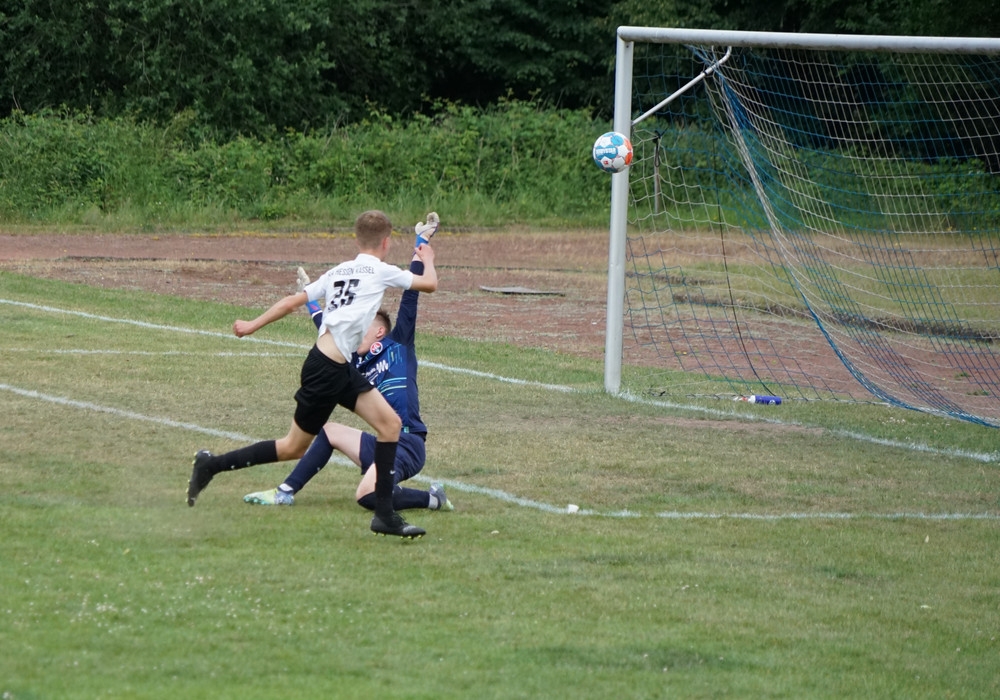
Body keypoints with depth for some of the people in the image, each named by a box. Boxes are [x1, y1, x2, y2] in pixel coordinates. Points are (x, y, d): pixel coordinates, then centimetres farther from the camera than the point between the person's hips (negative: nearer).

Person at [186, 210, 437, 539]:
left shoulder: (338, 272, 13)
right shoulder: (381, 271, -6)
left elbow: (293, 300, 10)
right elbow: (429, 284, 4)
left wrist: (252, 326, 16)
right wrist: (427, 260, 25)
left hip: (343, 368, 8)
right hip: (326, 371, -8)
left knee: (390, 423, 2)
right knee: (294, 447, 4)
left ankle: (385, 514, 2)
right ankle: (212, 465, 13)